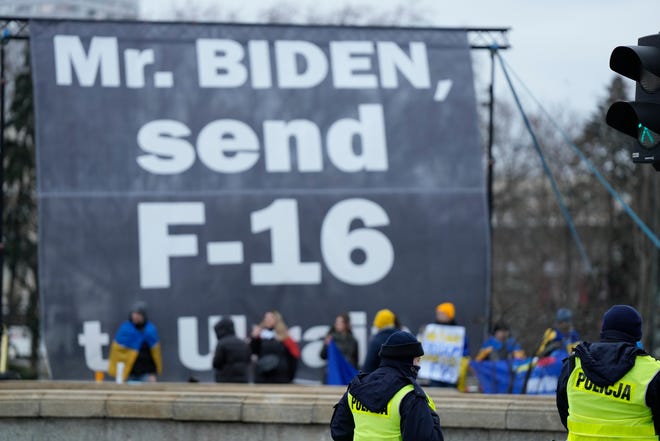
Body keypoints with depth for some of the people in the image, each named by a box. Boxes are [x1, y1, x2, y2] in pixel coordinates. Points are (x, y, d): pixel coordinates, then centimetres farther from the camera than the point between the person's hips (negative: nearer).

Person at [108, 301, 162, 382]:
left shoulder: (151, 329, 2)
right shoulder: (124, 329, -3)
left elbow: (155, 352, 8)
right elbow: (116, 350, -2)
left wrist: (153, 373, 6)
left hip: (145, 373, 1)